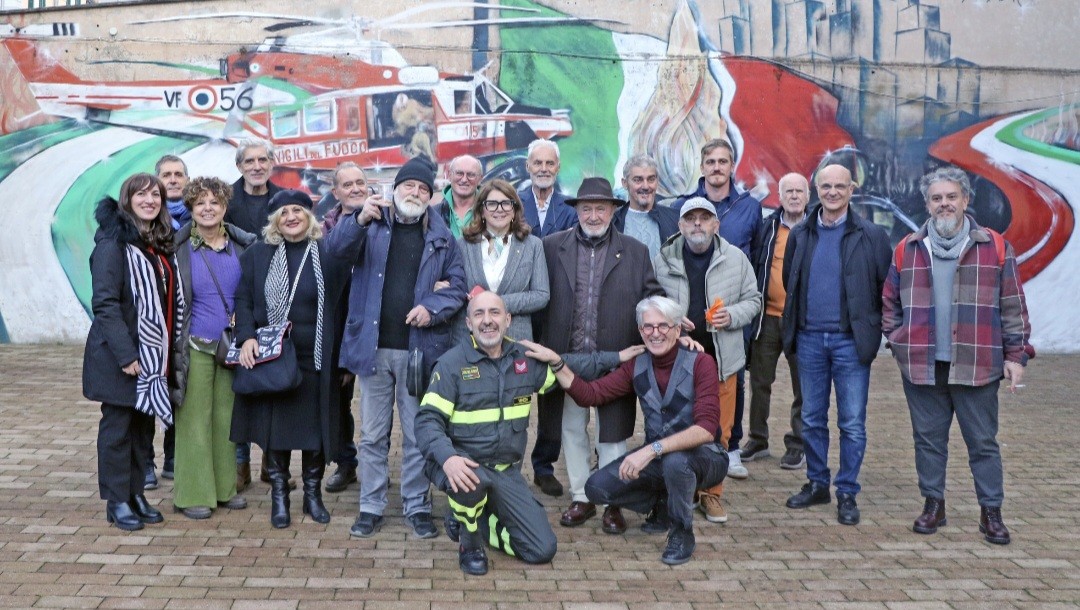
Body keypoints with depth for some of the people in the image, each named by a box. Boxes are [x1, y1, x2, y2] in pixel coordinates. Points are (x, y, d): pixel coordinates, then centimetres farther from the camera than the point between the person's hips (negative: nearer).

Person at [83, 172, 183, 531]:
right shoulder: (113, 242, -11)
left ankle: (136, 494, 21)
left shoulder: (161, 243, 12)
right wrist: (125, 354, -22)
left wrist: (170, 348, 10)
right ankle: (117, 502, 11)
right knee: (118, 426, 2)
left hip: (154, 353, 7)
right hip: (121, 355, -7)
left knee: (144, 425, 12)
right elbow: (104, 302, -17)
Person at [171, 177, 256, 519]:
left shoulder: (242, 245, 3)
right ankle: (192, 494, 10)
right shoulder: (179, 247, -6)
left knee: (225, 416, 11)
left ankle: (225, 487, 22)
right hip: (195, 346, -3)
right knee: (194, 419, 0)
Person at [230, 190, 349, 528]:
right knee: (275, 427, 4)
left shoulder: (329, 253, 0)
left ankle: (313, 494, 22)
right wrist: (246, 337, -11)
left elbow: (341, 305, 2)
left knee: (315, 427, 6)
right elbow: (243, 299, 5)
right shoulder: (258, 254, 5)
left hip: (316, 360, -1)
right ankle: (279, 497, 17)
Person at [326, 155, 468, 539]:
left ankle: (417, 506, 19)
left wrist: (432, 308, -12)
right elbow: (338, 247, -14)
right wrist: (359, 220, -33)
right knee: (373, 433, 8)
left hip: (420, 348, 1)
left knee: (417, 433, 8)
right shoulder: (372, 224, 4)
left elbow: (458, 285, 6)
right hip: (373, 345, 0)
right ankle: (371, 507, 18)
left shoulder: (441, 237, 8)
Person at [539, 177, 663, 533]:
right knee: (572, 430, 10)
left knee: (613, 433, 6)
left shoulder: (636, 253, 5)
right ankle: (580, 498, 24)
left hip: (614, 358, -1)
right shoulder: (552, 247, 4)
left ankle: (613, 503, 18)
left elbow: (653, 300, 4)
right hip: (566, 357, 1)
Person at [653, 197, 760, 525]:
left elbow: (753, 300, 11)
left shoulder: (735, 258, 3)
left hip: (721, 359, 1)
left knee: (718, 432, 5)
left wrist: (732, 315, -8)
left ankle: (711, 492, 20)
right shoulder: (663, 261, 1)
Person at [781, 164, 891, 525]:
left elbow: (886, 288, 0)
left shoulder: (871, 236, -2)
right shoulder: (800, 235, 7)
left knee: (852, 424, 2)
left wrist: (873, 330, -3)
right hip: (810, 339, 3)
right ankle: (817, 484, 24)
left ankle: (847, 494, 11)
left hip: (850, 341, -3)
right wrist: (791, 332, 11)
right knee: (812, 419, 11)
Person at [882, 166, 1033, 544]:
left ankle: (991, 512, 16)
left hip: (977, 366, -2)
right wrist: (896, 339, 4)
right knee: (928, 439, 10)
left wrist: (1015, 354, 0)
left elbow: (1013, 306, 3)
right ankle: (933, 504, 23)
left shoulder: (995, 248, 2)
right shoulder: (908, 250, 7)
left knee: (983, 442, 5)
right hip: (922, 366, 2)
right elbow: (890, 302, 15)